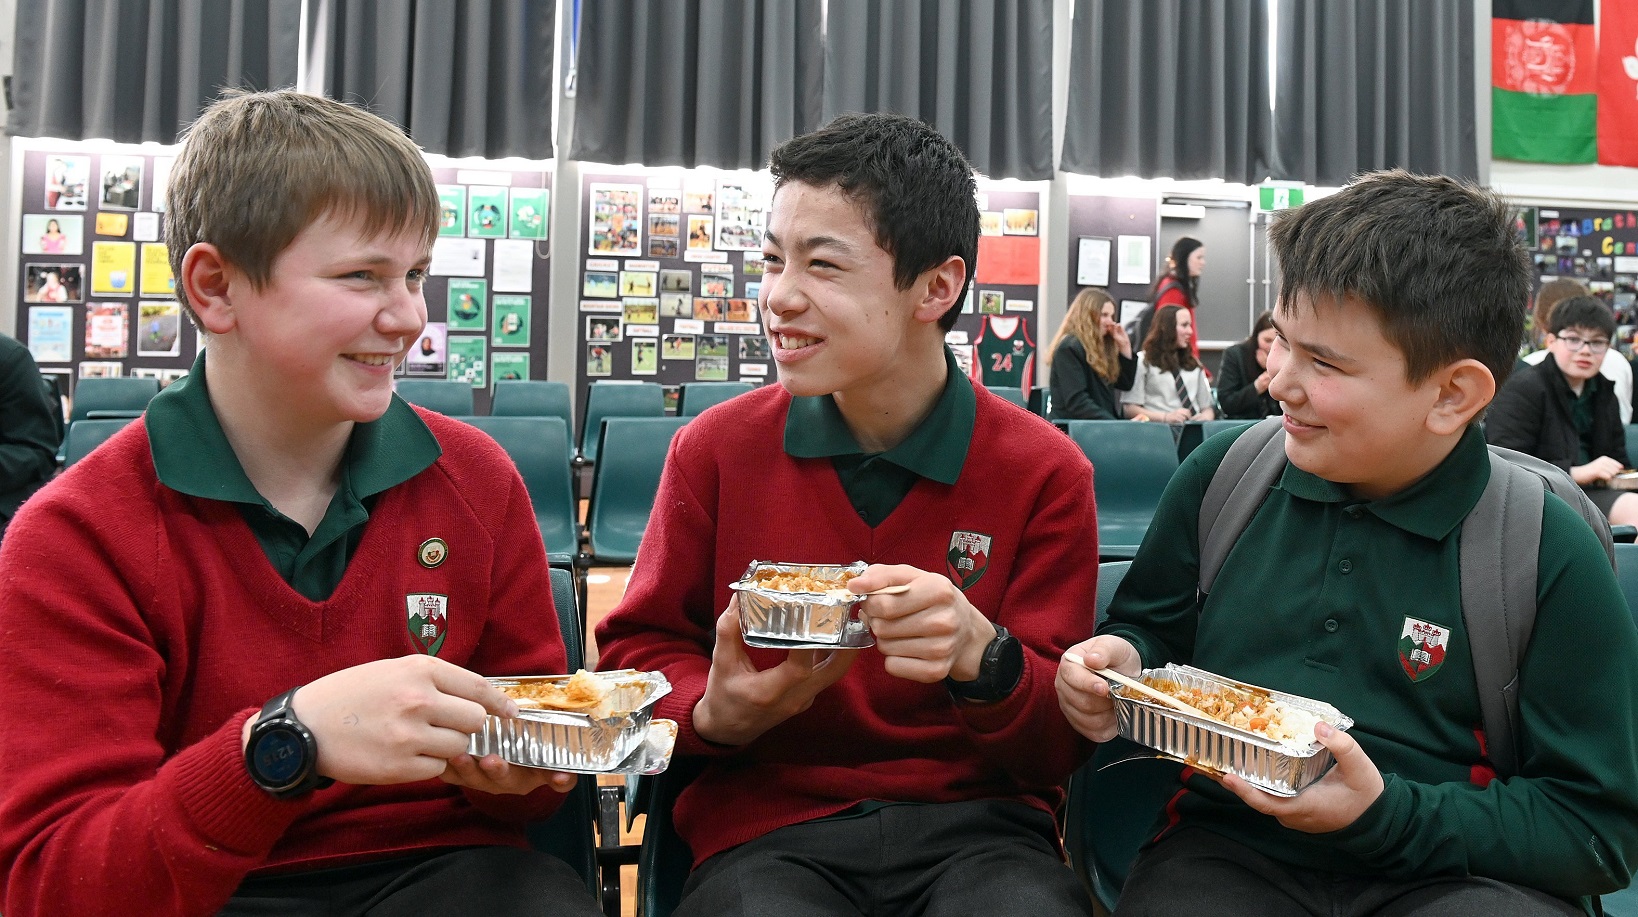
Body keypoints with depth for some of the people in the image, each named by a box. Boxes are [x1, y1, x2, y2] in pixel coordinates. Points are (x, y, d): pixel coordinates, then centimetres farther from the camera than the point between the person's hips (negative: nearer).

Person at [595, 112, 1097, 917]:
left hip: (977, 826, 1)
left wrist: (980, 655, -22)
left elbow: (1061, 749, -1)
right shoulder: (715, 450, 1)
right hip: (767, 829, 0)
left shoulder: (1045, 472, -2)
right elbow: (637, 648, 11)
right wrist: (713, 713, -11)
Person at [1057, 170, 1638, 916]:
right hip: (1226, 851, 2)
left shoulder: (1548, 552, -5)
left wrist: (1385, 816, -17)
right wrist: (1123, 662, -7)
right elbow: (1152, 629, 17)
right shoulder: (1220, 474, 2)